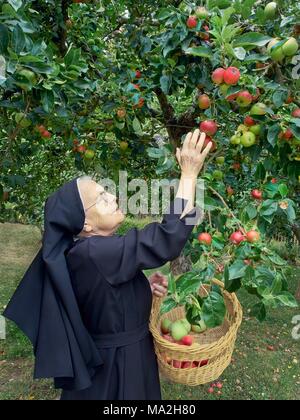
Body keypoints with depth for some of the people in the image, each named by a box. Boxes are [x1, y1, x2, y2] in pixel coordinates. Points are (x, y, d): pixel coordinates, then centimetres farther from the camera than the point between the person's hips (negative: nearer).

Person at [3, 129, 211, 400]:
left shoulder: (98, 248, -4)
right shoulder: (94, 254, -32)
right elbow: (167, 239, -37)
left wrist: (146, 288, -7)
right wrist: (189, 174, -32)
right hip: (114, 369, -8)